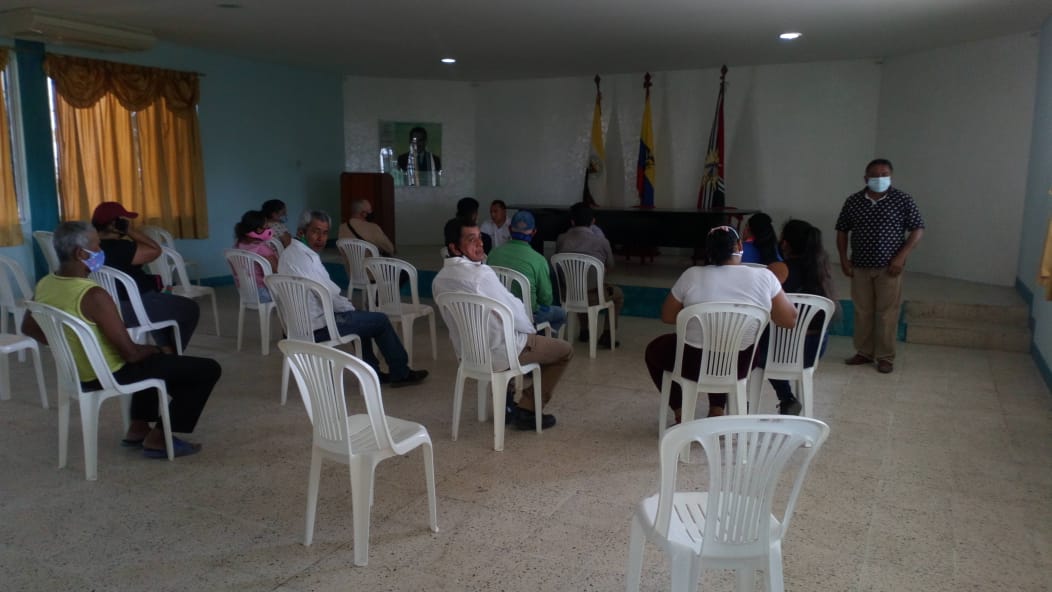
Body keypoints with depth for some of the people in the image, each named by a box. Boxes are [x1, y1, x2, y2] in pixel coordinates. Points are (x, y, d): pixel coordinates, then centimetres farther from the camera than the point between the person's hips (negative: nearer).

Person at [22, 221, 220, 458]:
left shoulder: (44, 285, -3)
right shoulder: (93, 295, -30)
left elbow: (29, 327, 16)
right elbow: (131, 353, -27)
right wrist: (152, 349, -5)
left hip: (79, 371, 10)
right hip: (111, 375, -9)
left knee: (151, 358, 37)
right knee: (208, 369, -5)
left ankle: (138, 427, 31)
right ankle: (158, 438, 5)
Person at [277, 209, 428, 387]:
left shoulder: (290, 253, 9)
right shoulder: (304, 257, -23)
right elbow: (330, 297, -20)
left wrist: (347, 306, 11)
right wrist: (349, 308, -1)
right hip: (319, 328, -10)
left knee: (362, 318, 29)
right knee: (381, 320, 2)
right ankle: (400, 374, 16)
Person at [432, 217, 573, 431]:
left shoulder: (439, 280, -2)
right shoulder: (481, 274, -26)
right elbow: (514, 312, -18)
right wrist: (531, 329, 5)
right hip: (499, 353, -8)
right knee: (565, 350, 11)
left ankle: (505, 401, 31)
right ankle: (525, 411, 10)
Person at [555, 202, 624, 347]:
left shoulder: (561, 239, -3)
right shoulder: (601, 242, -9)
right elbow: (610, 267, 9)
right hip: (592, 296, -4)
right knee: (618, 294, 27)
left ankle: (584, 331, 45)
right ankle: (607, 336, 22)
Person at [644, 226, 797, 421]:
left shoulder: (692, 275, -11)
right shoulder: (764, 277, -10)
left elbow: (667, 316, 0)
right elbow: (790, 320, -3)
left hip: (695, 362, -2)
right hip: (741, 364, 3)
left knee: (654, 350, 28)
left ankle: (682, 416, 21)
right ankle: (717, 411, 29)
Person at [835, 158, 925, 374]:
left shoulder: (903, 200, -4)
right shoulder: (853, 201, 3)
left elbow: (918, 229, -3)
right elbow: (842, 230, 10)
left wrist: (901, 256, -12)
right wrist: (844, 258, 1)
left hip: (888, 267, -3)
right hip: (860, 267, 3)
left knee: (887, 313, 0)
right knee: (862, 311, 9)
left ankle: (885, 357, 11)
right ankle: (864, 352, 22)